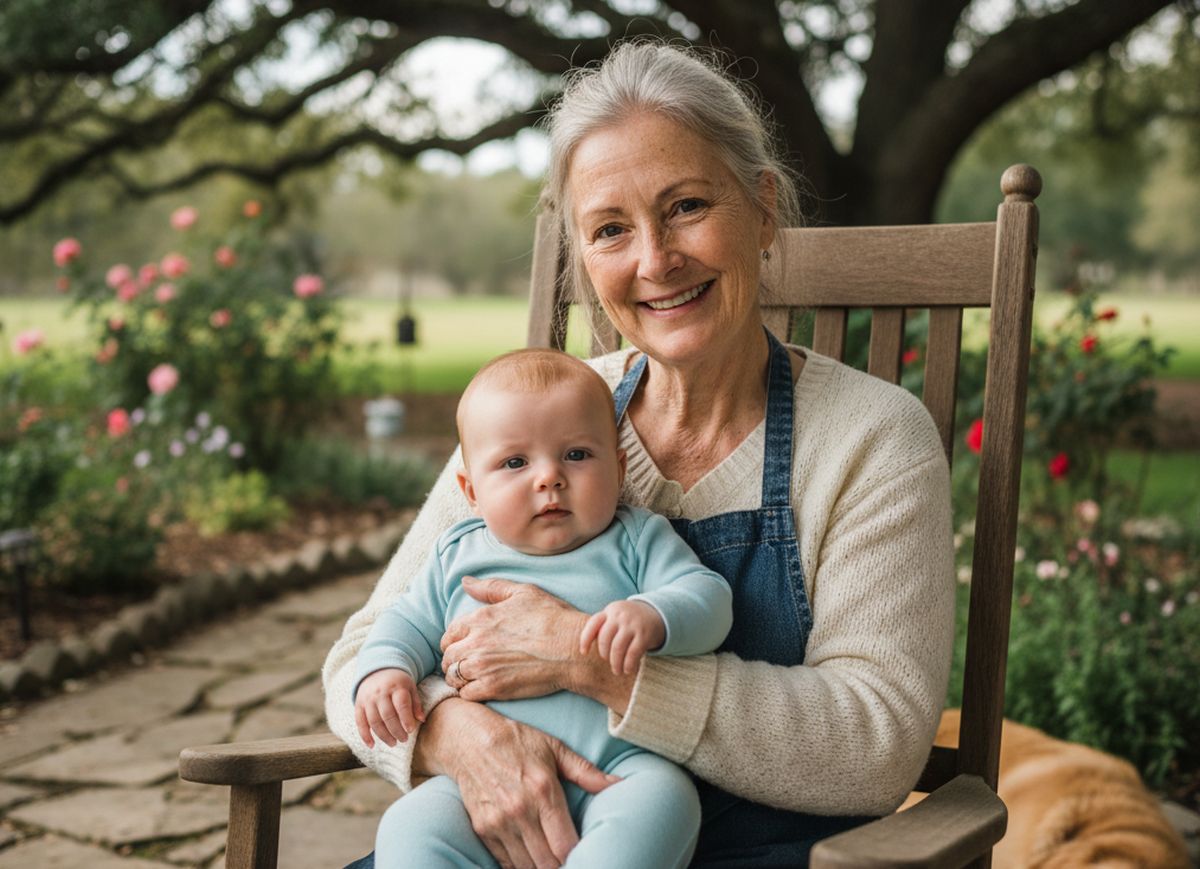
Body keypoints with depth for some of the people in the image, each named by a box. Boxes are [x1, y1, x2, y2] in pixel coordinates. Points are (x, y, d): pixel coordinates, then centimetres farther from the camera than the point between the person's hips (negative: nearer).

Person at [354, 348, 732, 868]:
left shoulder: (637, 540, 8)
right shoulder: (458, 556, 16)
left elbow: (707, 598, -3)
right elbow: (411, 623, 25)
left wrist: (653, 617, -25)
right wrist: (385, 670, 2)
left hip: (618, 768, -2)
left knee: (661, 802, -33)